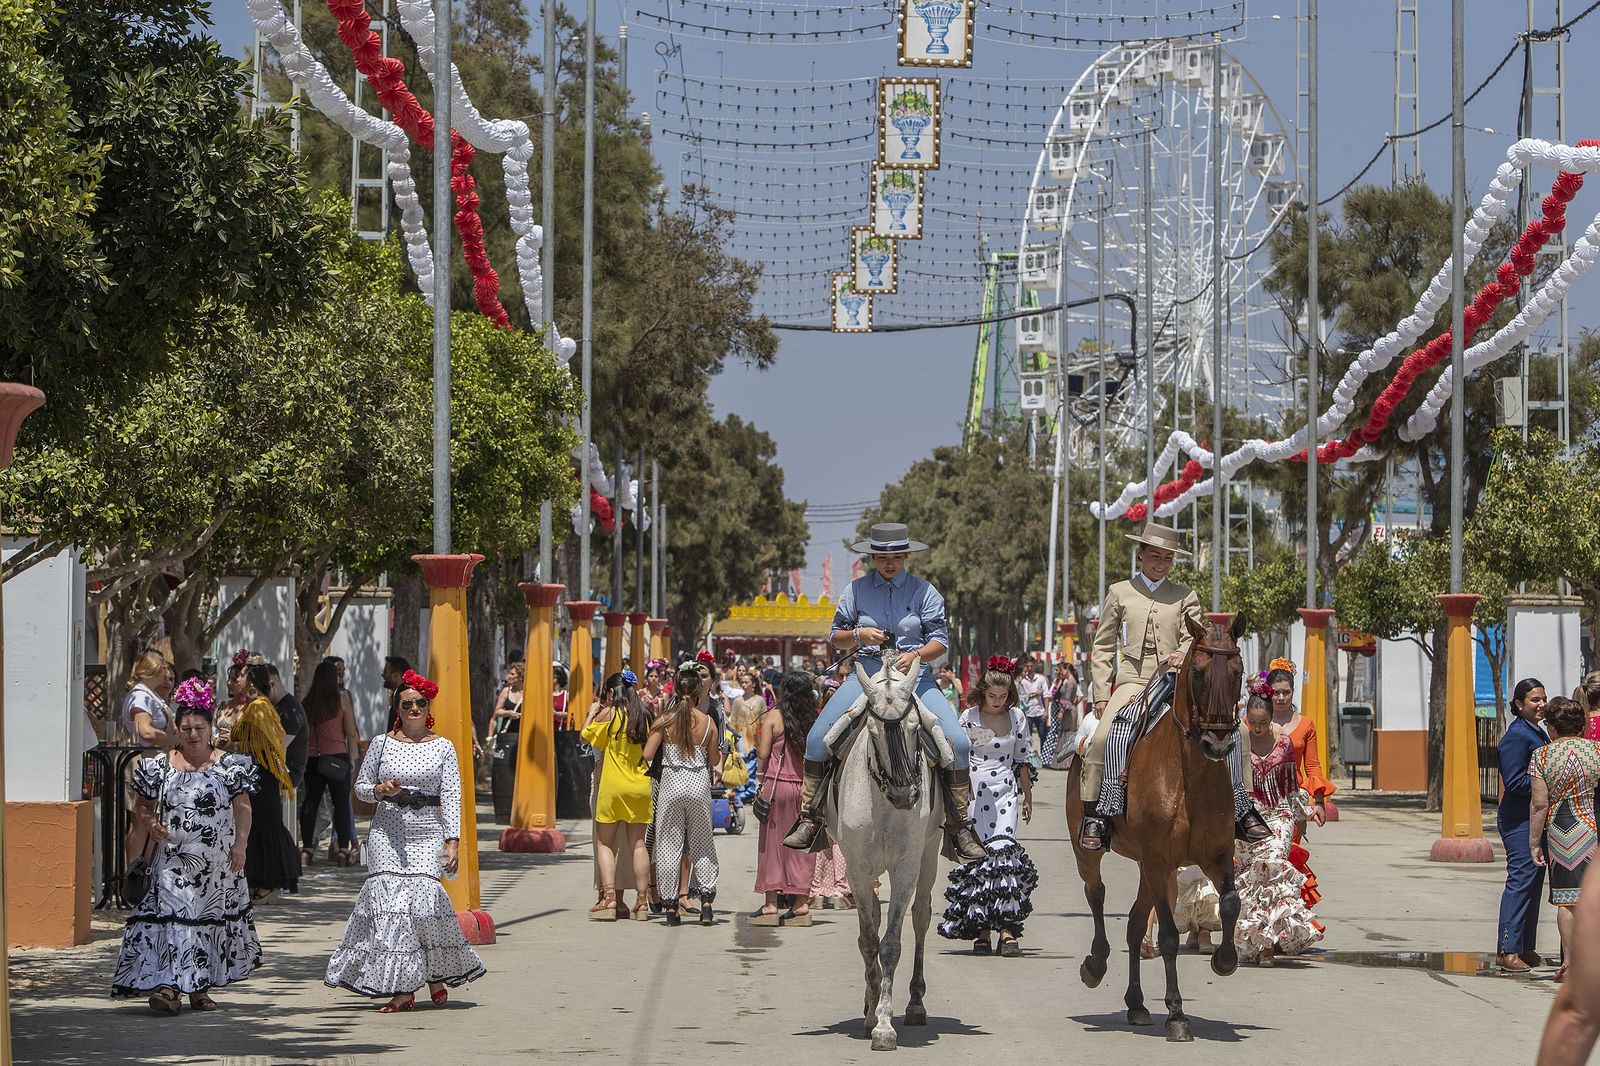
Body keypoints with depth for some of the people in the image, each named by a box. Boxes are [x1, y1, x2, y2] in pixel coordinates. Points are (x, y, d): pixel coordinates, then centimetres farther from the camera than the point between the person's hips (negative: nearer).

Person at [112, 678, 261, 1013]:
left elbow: (242, 807, 0)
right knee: (173, 915, -13)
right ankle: (167, 984, -20)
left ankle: (200, 988, 18)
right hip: (175, 860, -1)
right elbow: (142, 806, 10)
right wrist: (151, 823, -12)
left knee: (212, 919, 7)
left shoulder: (228, 765, 2)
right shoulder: (161, 766, 4)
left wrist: (239, 844, -11)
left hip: (219, 862, 1)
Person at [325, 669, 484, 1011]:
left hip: (427, 833, -1)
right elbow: (360, 786, 15)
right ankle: (402, 989, -6)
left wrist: (453, 841, -8)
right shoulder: (381, 744, 8)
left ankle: (436, 975, 9)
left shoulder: (442, 747, 5)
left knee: (423, 898, -13)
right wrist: (381, 790, -8)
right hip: (388, 832, 1)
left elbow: (451, 797, 1)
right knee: (390, 900, -9)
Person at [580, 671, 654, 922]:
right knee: (637, 844, 7)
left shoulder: (609, 714, -6)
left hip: (613, 787, -4)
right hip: (641, 786, 4)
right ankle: (642, 901, 3)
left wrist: (593, 713, 20)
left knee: (604, 843, 3)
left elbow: (586, 736, 3)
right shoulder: (643, 716, 7)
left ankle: (609, 899, -8)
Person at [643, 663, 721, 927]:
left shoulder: (664, 721, -7)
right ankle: (706, 904, 3)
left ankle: (671, 907, 5)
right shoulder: (708, 722, -4)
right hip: (699, 784, 1)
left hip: (671, 784, -1)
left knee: (669, 845, 6)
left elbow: (647, 755, -7)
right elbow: (715, 761, 2)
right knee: (702, 845, 11)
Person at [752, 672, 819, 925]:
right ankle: (802, 903, 7)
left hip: (777, 783, -3)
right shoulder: (813, 719, 1)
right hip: (805, 786, 3)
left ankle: (771, 904, 2)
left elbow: (763, 755, -8)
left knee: (773, 841, 4)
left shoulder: (774, 717, -6)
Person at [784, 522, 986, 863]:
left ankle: (959, 828, -10)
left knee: (957, 742, -19)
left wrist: (915, 655, -22)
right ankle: (809, 819, -2)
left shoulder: (924, 591, 1)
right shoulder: (857, 589, 5)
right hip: (867, 673, 1)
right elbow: (835, 637, 10)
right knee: (818, 738, -14)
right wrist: (860, 635, -11)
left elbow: (940, 640, -2)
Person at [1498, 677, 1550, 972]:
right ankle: (1507, 950, -11)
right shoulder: (1517, 735, -14)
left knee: (1534, 882, 12)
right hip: (1518, 820, -10)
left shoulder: (1539, 733, 16)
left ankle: (1525, 948, 18)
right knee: (1520, 881, -11)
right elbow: (1515, 782, -20)